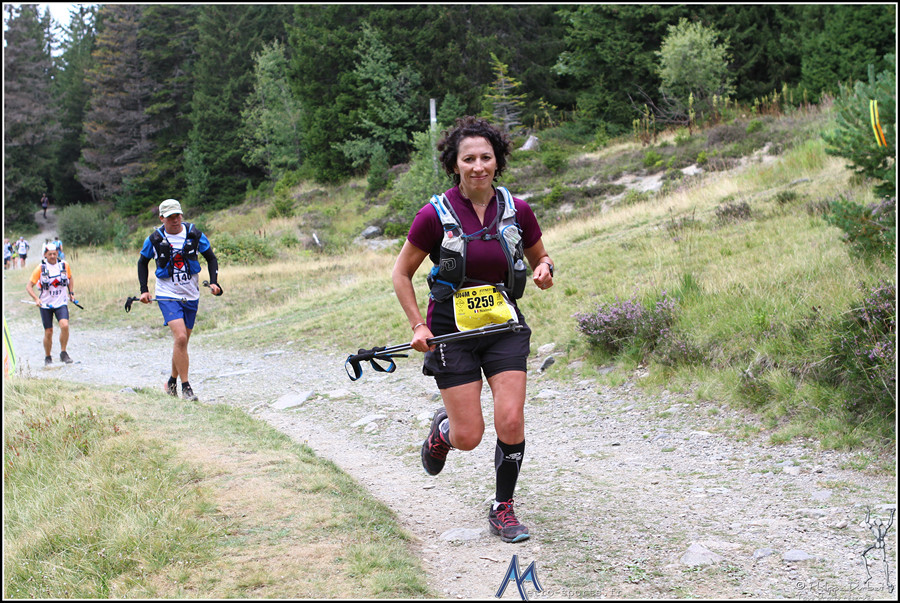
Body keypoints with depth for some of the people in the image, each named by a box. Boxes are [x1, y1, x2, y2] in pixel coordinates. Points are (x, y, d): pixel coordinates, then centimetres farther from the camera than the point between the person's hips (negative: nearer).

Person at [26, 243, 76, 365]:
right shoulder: (41, 268, -6)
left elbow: (70, 279, 20)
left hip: (61, 303, 1)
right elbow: (29, 286, -4)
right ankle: (48, 357, 22)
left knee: (64, 325, -23)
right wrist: (36, 298, -19)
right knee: (48, 332, 3)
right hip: (46, 305, 0)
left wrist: (71, 293, 8)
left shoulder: (64, 265, 0)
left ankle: (63, 353, -7)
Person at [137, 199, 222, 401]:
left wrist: (213, 282, -4)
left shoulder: (194, 234, -3)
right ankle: (185, 386, -11)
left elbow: (211, 258, 10)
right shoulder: (154, 239, -5)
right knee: (180, 338, -19)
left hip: (191, 295, 3)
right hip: (167, 295, -3)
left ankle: (172, 382, 29)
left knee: (182, 342, 10)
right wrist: (144, 290, 4)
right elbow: (143, 263, 12)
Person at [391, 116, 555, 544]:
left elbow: (539, 257, 14)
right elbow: (401, 274, -1)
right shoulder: (436, 214, -11)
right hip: (452, 331, -2)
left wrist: (544, 270, -10)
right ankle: (442, 428, 33)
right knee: (469, 437, -4)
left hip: (504, 327, 2)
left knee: (511, 422, -11)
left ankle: (503, 508, 10)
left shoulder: (516, 210, -2)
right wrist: (418, 326, -10)